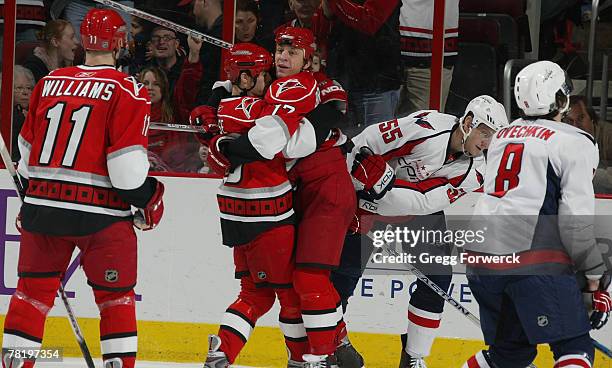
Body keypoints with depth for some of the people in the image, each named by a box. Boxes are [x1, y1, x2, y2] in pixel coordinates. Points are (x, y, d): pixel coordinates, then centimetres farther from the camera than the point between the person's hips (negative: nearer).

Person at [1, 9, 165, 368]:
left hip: (42, 204, 4)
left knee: (34, 289, 14)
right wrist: (148, 200, 3)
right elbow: (126, 165, -14)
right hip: (100, 213, -4)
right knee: (117, 298, 9)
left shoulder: (49, 83, 8)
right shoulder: (127, 91, -8)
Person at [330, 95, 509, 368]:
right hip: (366, 197, -5)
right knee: (347, 265, -6)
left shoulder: (472, 171, -16)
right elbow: (365, 142, -25)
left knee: (438, 275, -4)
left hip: (421, 209, 5)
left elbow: (426, 200, -25)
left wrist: (382, 182, -37)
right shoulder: (426, 129, -30)